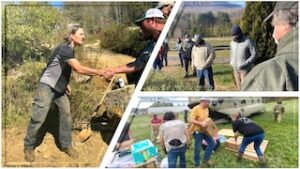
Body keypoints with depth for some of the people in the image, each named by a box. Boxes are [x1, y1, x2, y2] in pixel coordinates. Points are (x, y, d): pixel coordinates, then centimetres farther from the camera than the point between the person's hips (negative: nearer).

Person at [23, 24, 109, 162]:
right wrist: (99, 72, -24)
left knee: (66, 115, 3)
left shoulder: (70, 50, 6)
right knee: (39, 118, -5)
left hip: (59, 88, 9)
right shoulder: (64, 49, -23)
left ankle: (66, 145, 14)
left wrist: (65, 83, 11)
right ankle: (29, 147, 10)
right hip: (47, 86, -9)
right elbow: (79, 69, -29)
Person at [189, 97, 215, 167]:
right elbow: (192, 120, -23)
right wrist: (201, 123, -32)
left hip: (205, 130, 8)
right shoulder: (196, 109, -20)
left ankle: (206, 159, 23)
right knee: (198, 148, 3)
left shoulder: (206, 109, 5)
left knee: (212, 144, 9)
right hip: (198, 131, -8)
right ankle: (197, 165, 18)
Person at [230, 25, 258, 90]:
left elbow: (255, 55, -15)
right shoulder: (232, 42, 5)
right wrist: (232, 63, 4)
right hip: (236, 69, 6)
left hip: (245, 69, -6)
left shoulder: (248, 42, -15)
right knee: (239, 87, 10)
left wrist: (245, 64, -23)